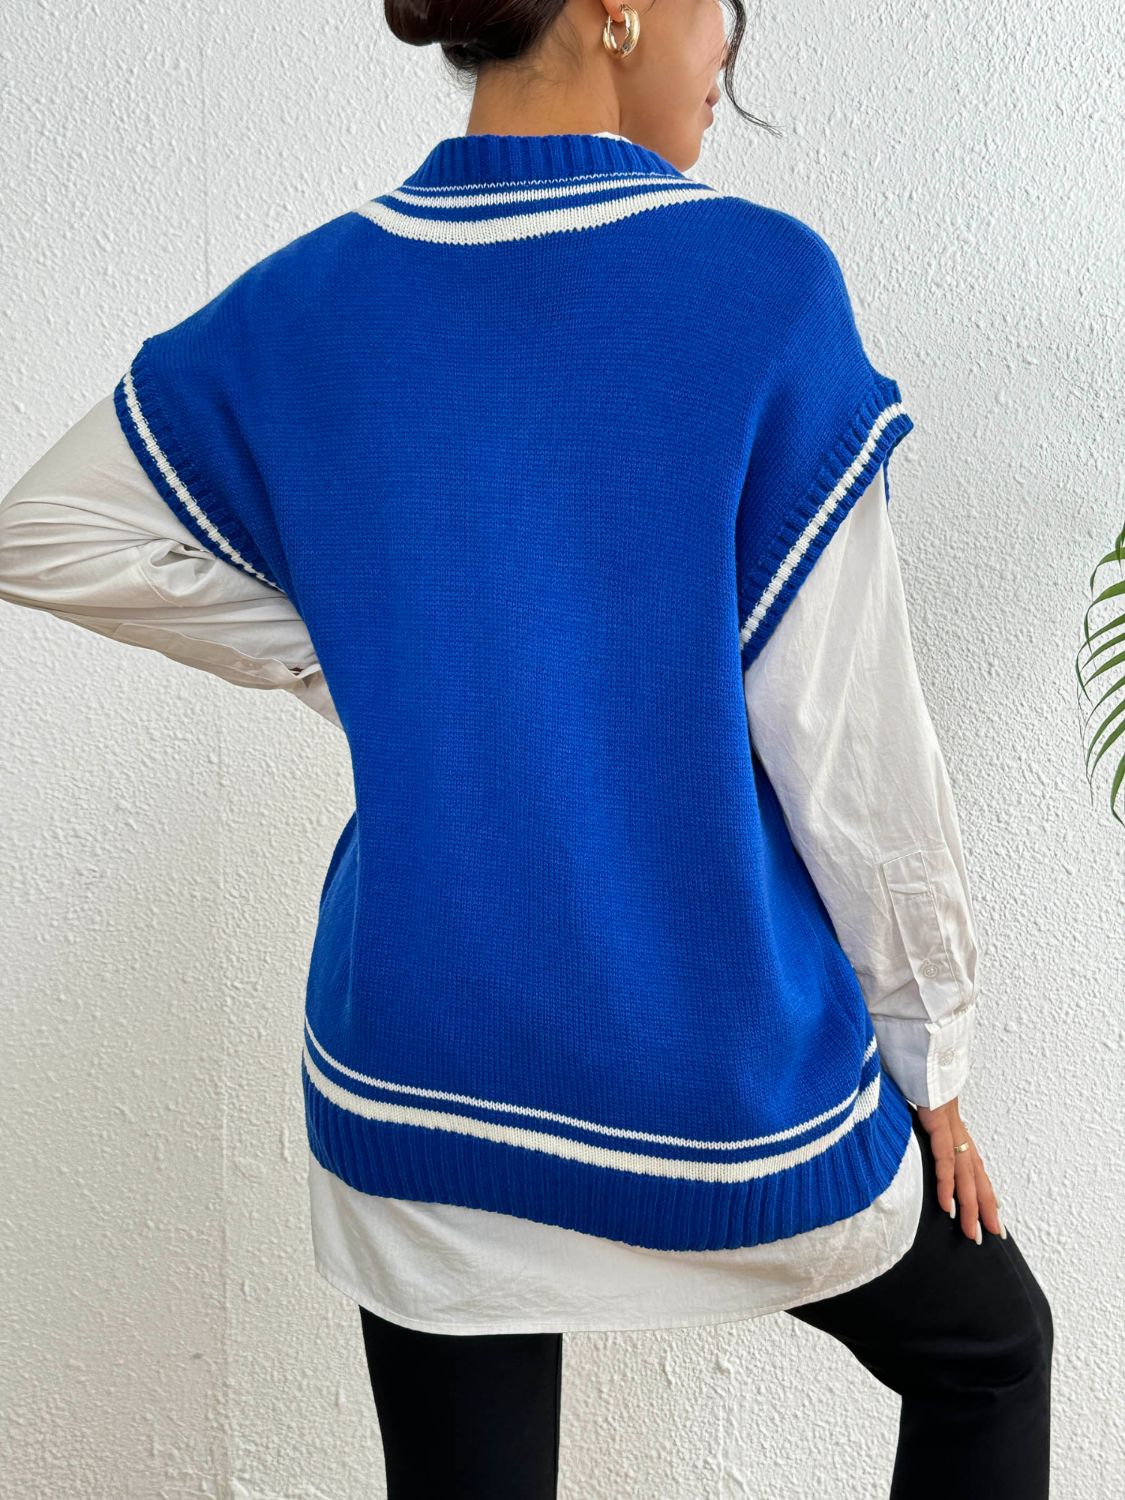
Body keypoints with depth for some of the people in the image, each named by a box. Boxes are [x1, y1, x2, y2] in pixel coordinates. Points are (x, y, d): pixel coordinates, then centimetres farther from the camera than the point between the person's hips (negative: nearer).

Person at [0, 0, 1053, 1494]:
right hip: (721, 1081, -3)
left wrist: (350, 666, 6)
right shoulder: (759, 280, -15)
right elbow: (848, 736, -13)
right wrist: (930, 1052, 1)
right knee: (987, 1352, 26)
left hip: (411, 1085, 4)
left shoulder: (302, 305, -2)